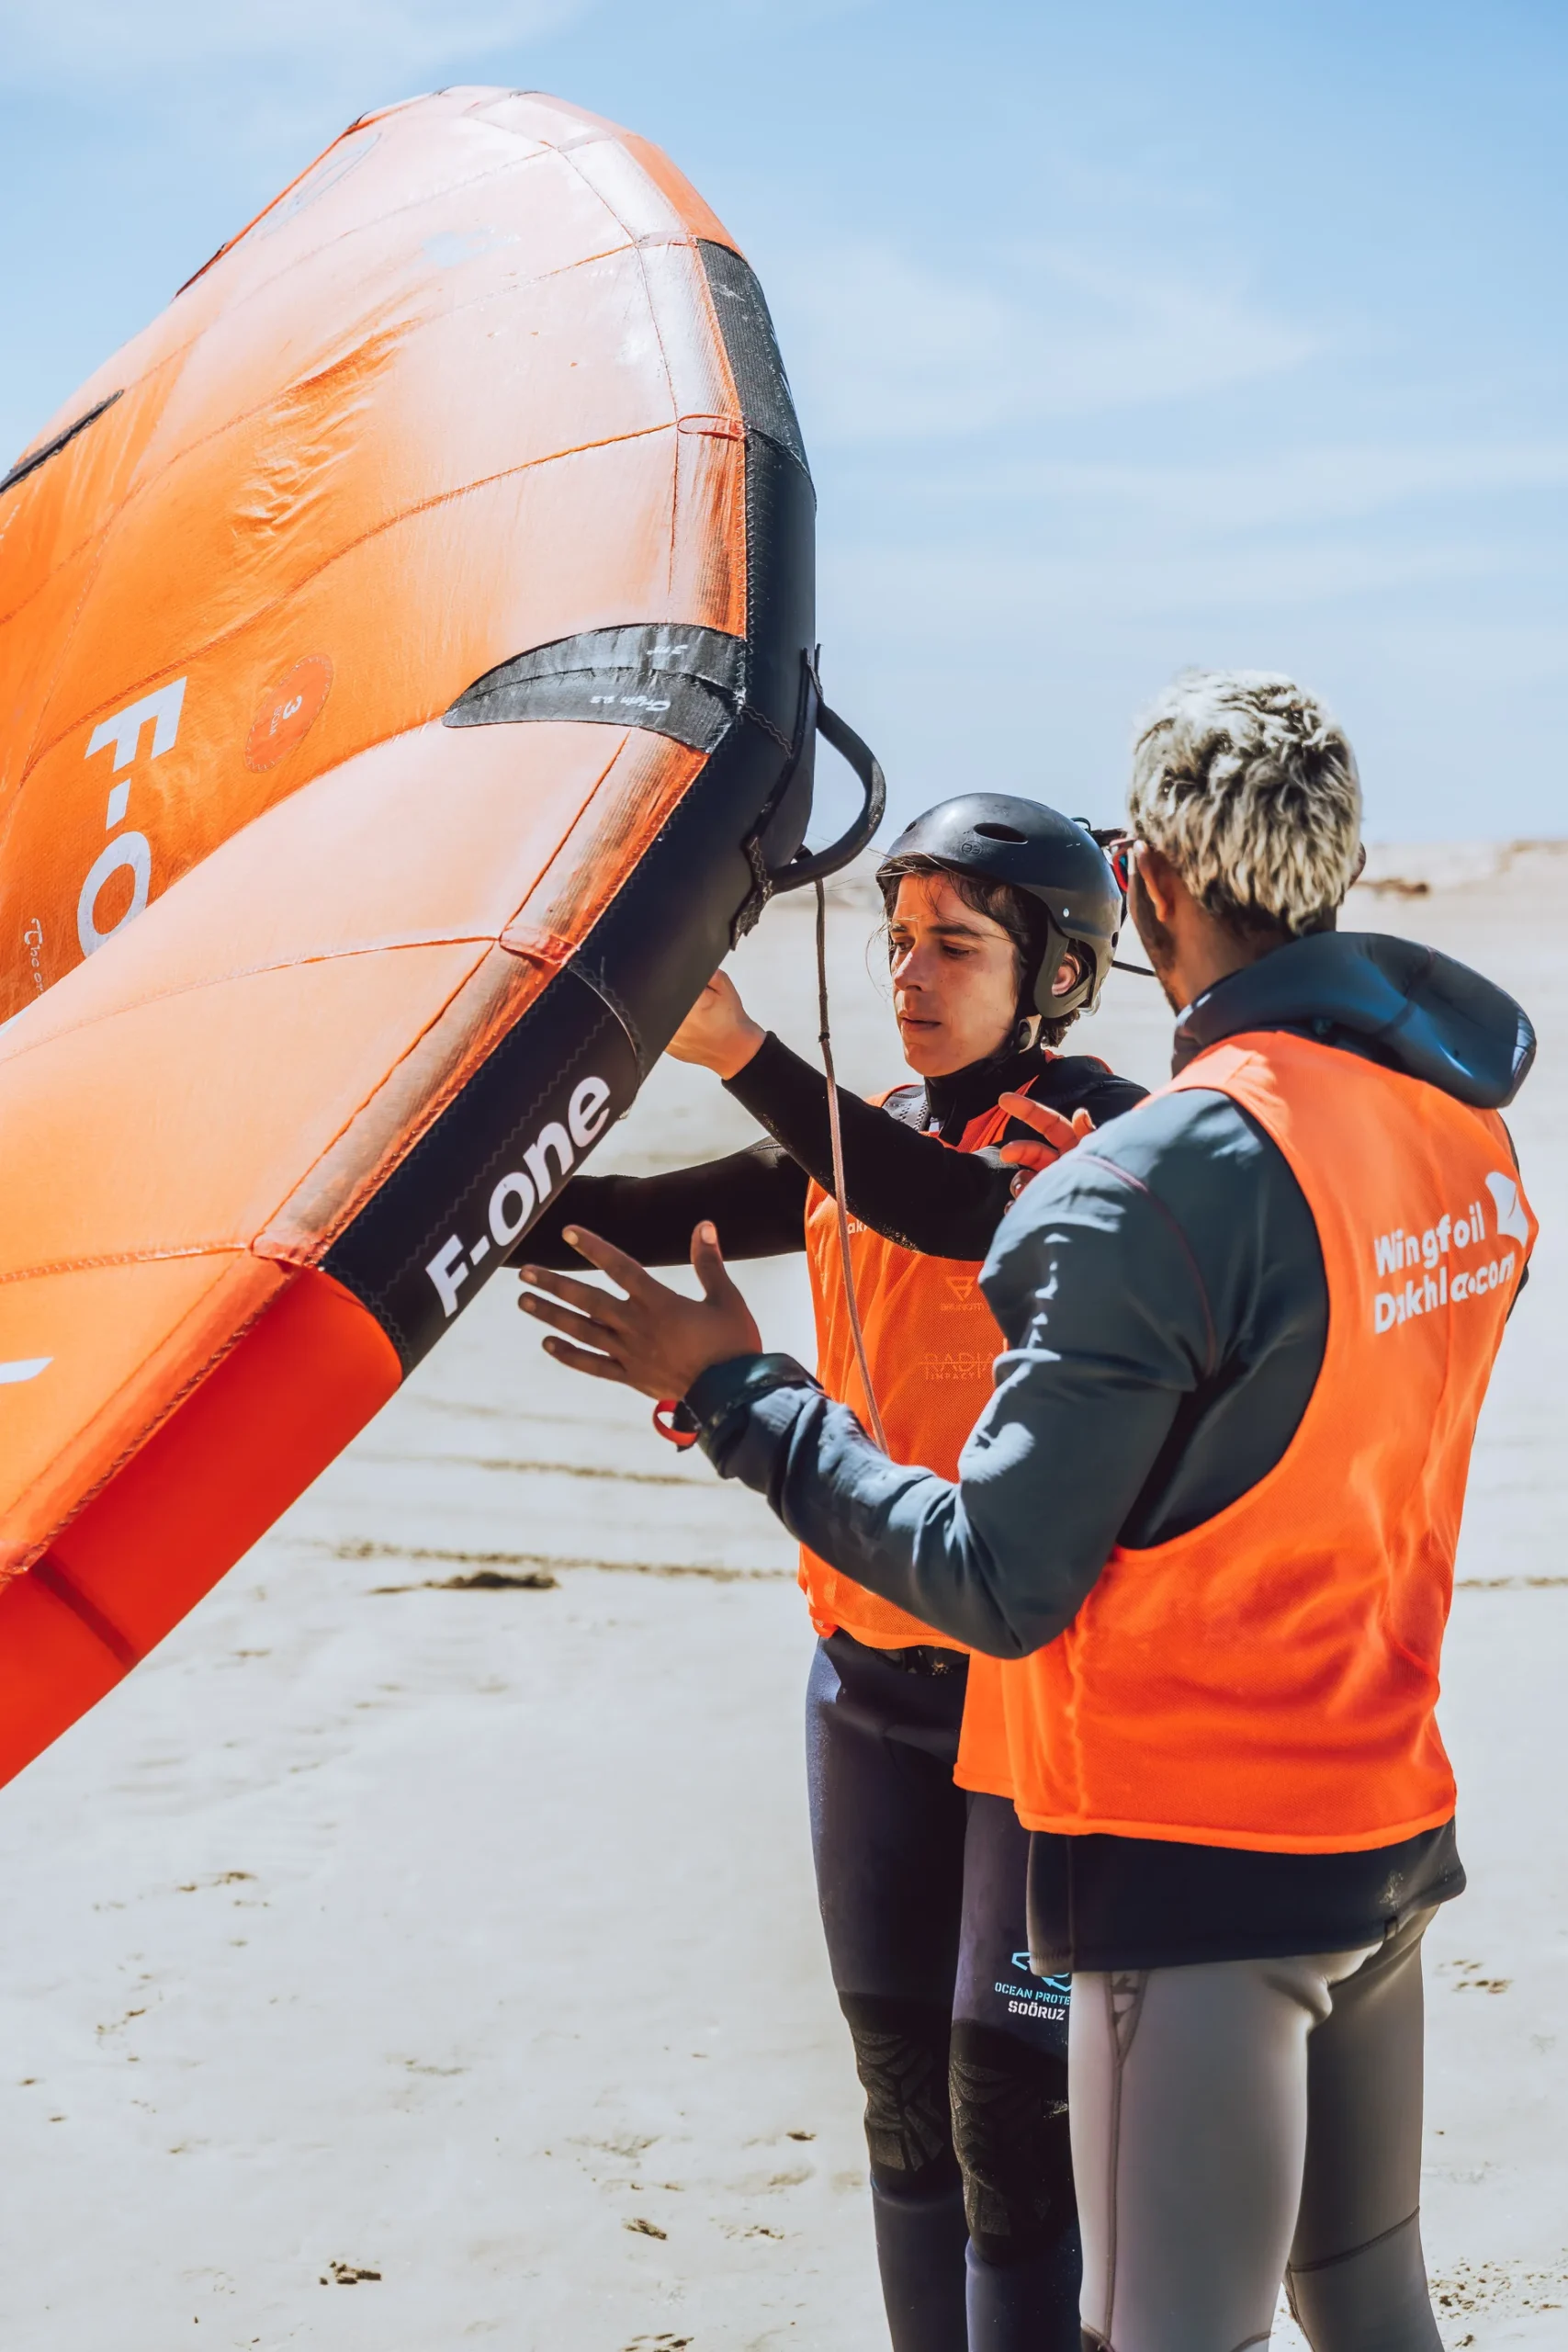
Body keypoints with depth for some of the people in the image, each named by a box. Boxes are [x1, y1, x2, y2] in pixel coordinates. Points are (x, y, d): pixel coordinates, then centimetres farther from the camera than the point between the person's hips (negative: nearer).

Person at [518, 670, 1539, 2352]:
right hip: (1390, 1829, 9)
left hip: (1196, 1864, -8)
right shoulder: (1464, 1132, 4)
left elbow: (1001, 1585, -21)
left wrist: (730, 1391, -12)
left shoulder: (1165, 1182, -22)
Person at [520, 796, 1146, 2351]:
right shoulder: (857, 1143, 10)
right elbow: (620, 1225, 2)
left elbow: (965, 1214, -30)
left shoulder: (1102, 1130, -9)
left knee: (1012, 2094, -7)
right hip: (873, 1678, 6)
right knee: (900, 2075, 13)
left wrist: (740, 1051, -39)